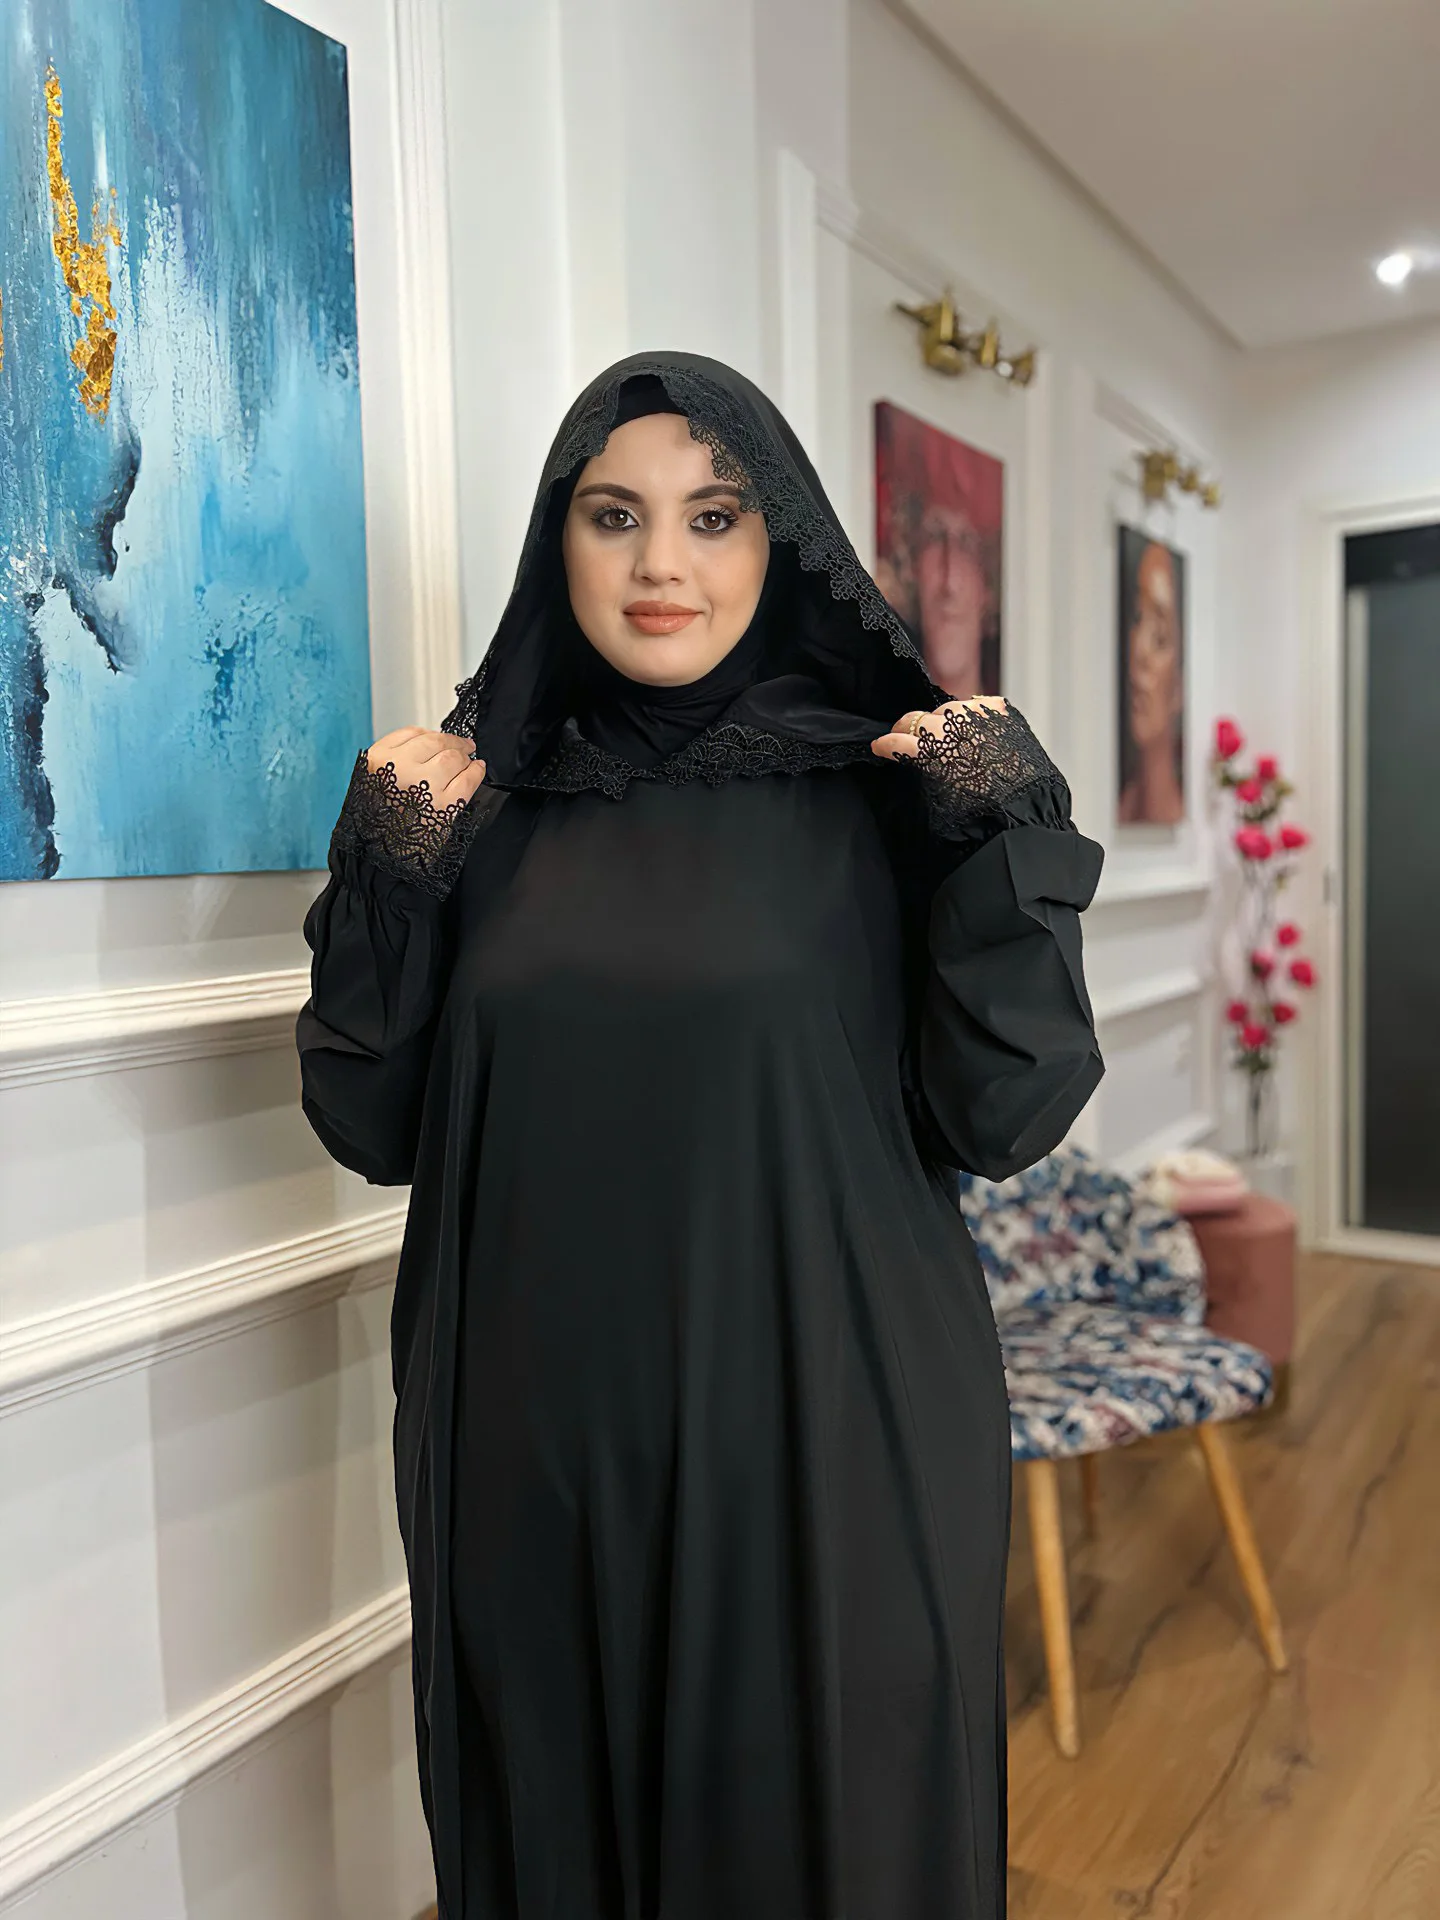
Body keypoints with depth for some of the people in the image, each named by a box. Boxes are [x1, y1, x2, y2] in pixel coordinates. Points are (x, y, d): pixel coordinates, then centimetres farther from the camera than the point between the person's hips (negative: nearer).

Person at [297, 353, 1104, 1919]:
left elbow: (1003, 1118, -7)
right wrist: (388, 877, -11)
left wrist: (1007, 838, -17)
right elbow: (371, 1127, 1)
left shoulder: (884, 789, -4)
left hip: (825, 1450, -2)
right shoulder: (480, 799, 2)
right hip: (535, 1458, 2)